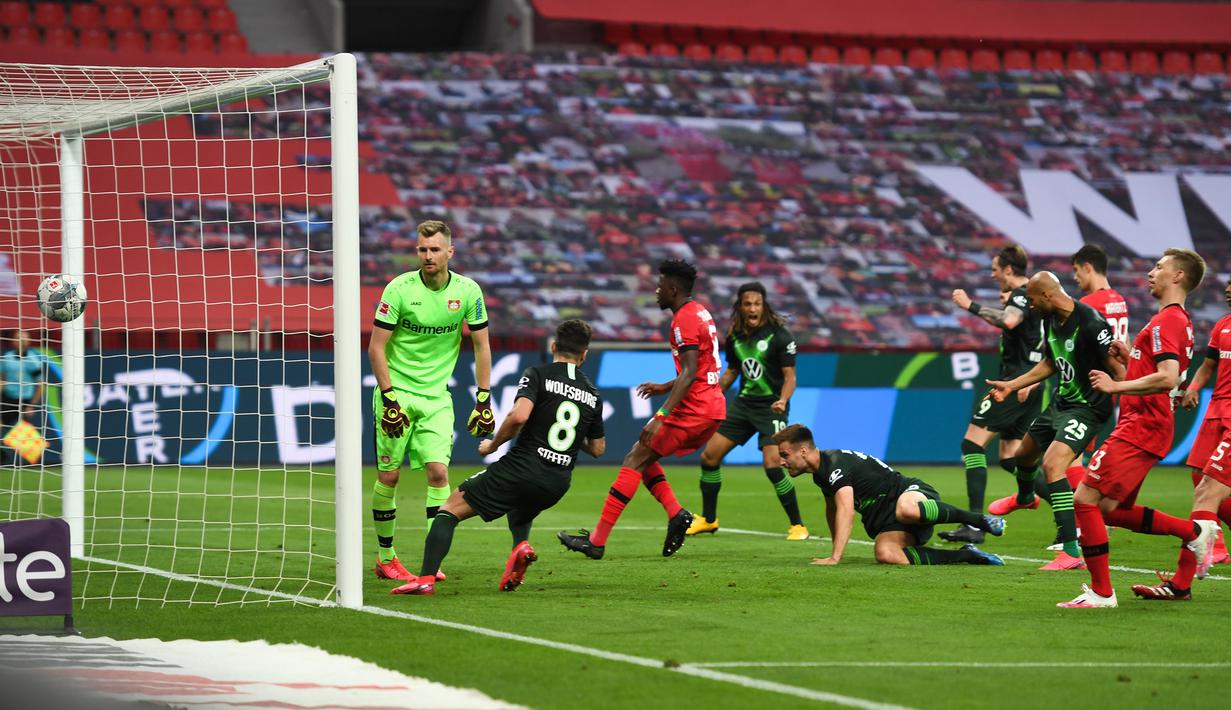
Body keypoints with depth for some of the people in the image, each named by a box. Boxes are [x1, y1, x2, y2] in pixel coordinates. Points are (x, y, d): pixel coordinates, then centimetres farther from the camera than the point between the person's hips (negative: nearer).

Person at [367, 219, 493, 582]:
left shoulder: (468, 291, -4)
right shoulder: (399, 289, -12)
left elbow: (482, 346, 6)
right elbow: (376, 347, -8)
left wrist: (483, 399, 1)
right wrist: (389, 398, -15)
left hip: (436, 396, 2)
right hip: (397, 392, -2)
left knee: (438, 471, -11)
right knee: (388, 475, -1)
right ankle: (385, 557, 13)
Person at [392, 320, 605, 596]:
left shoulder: (537, 374, 0)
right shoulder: (592, 393, 15)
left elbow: (519, 416, -17)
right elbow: (597, 449, 21)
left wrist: (492, 445, -1)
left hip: (523, 467, -5)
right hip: (558, 483, 5)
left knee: (449, 510, 3)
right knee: (519, 510, 39)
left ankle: (426, 578, -15)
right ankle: (521, 546, 6)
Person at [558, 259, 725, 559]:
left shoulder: (684, 320, -14)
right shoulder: (700, 313, 17)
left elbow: (690, 373, -23)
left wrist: (661, 417, -28)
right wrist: (665, 387, 31)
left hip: (695, 410, -10)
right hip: (714, 408, 10)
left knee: (635, 459, -8)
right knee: (643, 458, 17)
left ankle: (597, 540, -10)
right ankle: (676, 513, 0)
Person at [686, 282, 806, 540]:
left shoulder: (779, 335, -13)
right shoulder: (735, 335, 5)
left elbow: (789, 375, -13)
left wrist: (783, 400, -30)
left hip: (772, 405, -6)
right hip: (744, 402, 6)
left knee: (772, 464, -21)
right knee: (709, 456, 4)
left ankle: (797, 525, -7)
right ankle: (708, 519, 22)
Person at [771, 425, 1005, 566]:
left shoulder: (835, 465, -18)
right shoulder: (821, 472, 14)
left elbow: (846, 512, -30)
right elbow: (832, 511, 33)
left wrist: (835, 558, -36)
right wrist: (836, 549, 37)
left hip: (912, 493, -8)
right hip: (886, 523, 8)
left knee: (906, 510, -47)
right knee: (886, 555, -28)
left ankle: (978, 520, -23)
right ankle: (966, 555, -17)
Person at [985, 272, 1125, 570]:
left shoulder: (1090, 323, -26)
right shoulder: (1051, 321, 3)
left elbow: (1117, 368, -23)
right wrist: (1012, 385, 22)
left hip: (1087, 408, -10)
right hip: (1061, 401, 10)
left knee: (1052, 464, -28)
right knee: (1025, 455, 29)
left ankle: (1071, 553, -29)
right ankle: (1025, 497, 68)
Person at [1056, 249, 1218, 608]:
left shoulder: (1166, 321, -14)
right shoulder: (1180, 321, 18)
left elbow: (1168, 378, -27)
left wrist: (1116, 386, -20)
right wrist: (1129, 355, 18)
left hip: (1139, 430, -10)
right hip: (1145, 427, 10)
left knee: (1085, 500, -11)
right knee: (1113, 510, 15)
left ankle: (1101, 592, -8)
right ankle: (1194, 531, 16)